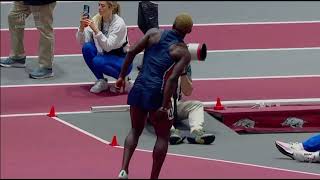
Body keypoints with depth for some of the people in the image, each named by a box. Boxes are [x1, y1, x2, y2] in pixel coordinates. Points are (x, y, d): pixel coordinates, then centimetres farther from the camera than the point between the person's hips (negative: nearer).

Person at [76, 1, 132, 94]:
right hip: (105, 56, 6)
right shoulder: (96, 19, -5)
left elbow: (108, 46, -29)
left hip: (122, 61, -6)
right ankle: (101, 81, -5)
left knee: (98, 61, -32)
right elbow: (82, 42, -8)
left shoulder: (119, 23, -20)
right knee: (87, 47, -20)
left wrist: (96, 30, -37)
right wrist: (82, 27, -25)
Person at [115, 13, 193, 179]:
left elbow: (132, 52, 1)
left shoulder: (154, 33, 8)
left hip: (138, 89, 4)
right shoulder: (184, 53, -3)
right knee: (163, 137, 15)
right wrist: (164, 106, -16)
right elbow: (172, 79, -15)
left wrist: (122, 76, 9)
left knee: (135, 130, 22)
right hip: (157, 94, -4)